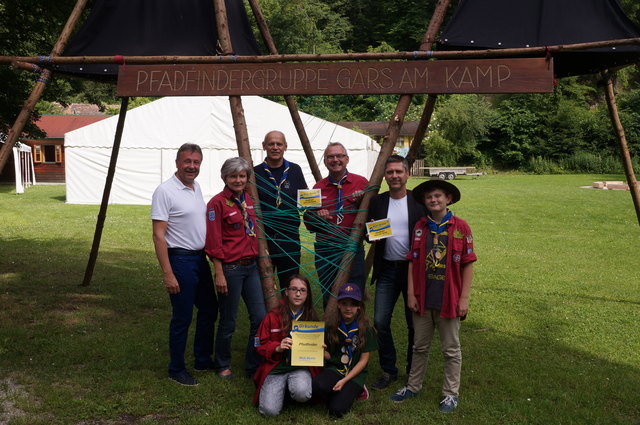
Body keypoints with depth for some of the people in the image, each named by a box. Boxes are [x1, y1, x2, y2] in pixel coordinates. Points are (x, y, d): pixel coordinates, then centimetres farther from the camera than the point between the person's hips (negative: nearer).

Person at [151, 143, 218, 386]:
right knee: (182, 318, 0)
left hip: (200, 258, 9)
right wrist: (168, 274, -22)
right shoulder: (165, 192, -15)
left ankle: (203, 360, 32)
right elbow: (158, 236, -18)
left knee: (209, 309, 16)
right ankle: (176, 370, 16)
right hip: (180, 259, -9)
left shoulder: (196, 188, 10)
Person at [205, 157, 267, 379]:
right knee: (228, 322, 6)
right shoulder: (217, 203, -10)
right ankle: (223, 366, 28)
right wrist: (219, 275, -14)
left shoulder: (249, 200, 10)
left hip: (251, 266, 7)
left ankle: (253, 366, 23)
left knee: (260, 317, 7)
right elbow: (214, 244, -12)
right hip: (230, 268, -7)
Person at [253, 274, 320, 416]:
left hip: (301, 366, 1)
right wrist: (277, 348, -18)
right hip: (276, 366, -1)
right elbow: (260, 345, 1)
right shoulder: (273, 316, -2)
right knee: (270, 410, -19)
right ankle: (282, 388, 15)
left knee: (302, 394, -33)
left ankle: (293, 387, 7)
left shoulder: (312, 317, 5)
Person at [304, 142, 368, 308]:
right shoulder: (318, 187, 8)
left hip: (352, 249, -2)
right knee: (328, 300, 12)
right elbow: (308, 224, 12)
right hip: (325, 251, 3)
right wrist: (317, 217, -8)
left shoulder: (361, 183, 2)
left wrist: (361, 202, -16)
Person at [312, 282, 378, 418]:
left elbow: (363, 360, -5)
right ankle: (344, 392, 0)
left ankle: (356, 389, 7)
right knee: (318, 386, -32)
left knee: (337, 409, -22)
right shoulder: (330, 324, -2)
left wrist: (344, 381, -14)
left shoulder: (365, 328, -7)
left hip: (355, 372, -2)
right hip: (334, 368, 2)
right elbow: (326, 354, 5)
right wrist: (323, 352, -21)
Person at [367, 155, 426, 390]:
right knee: (380, 322, 1)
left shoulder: (420, 201, -2)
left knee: (415, 324, 8)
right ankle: (388, 370, 20)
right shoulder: (376, 202, 5)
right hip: (387, 269, 2)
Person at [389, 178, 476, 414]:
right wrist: (411, 294, -1)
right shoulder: (420, 227, 2)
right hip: (423, 299, 3)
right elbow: (413, 262, 4)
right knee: (420, 346, 17)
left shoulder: (460, 227, -7)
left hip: (449, 300, -3)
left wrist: (464, 298, -8)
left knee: (451, 349, 11)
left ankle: (451, 393, 25)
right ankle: (413, 385, 32)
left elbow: (467, 265, -6)